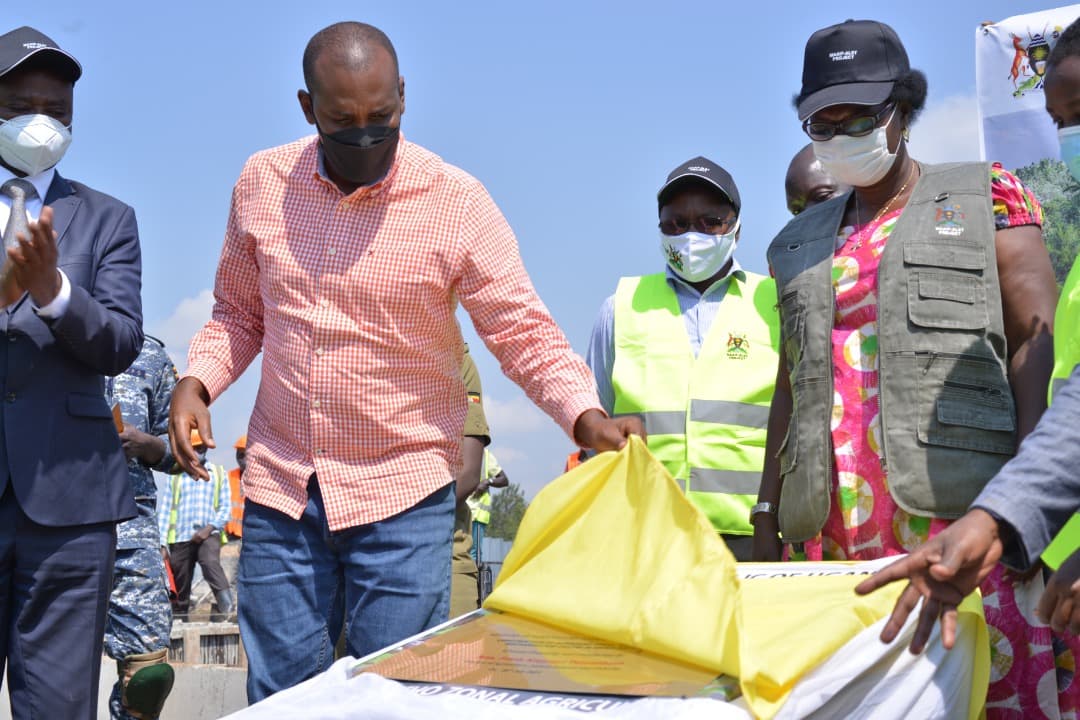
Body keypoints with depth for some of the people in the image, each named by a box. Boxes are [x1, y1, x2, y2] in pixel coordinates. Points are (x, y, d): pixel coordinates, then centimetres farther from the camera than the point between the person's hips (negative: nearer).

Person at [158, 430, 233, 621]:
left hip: (208, 534, -3)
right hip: (180, 537, 3)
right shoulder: (175, 476, 16)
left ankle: (227, 608, -39)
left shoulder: (218, 473, 13)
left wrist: (209, 528, -10)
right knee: (181, 582, 2)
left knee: (211, 563, -30)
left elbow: (226, 507, 7)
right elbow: (165, 510, 10)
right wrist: (162, 543, 1)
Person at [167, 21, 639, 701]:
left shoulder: (456, 201, -9)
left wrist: (585, 414, -25)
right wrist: (196, 382, -4)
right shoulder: (262, 183, 2)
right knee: (279, 697, 10)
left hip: (402, 498, -3)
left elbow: (526, 332, -8)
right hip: (280, 490, 3)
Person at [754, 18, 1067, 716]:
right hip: (833, 525, 4)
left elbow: (1037, 336, -1)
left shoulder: (985, 198, 9)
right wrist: (767, 516, 13)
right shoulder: (801, 244, 22)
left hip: (958, 507, -4)